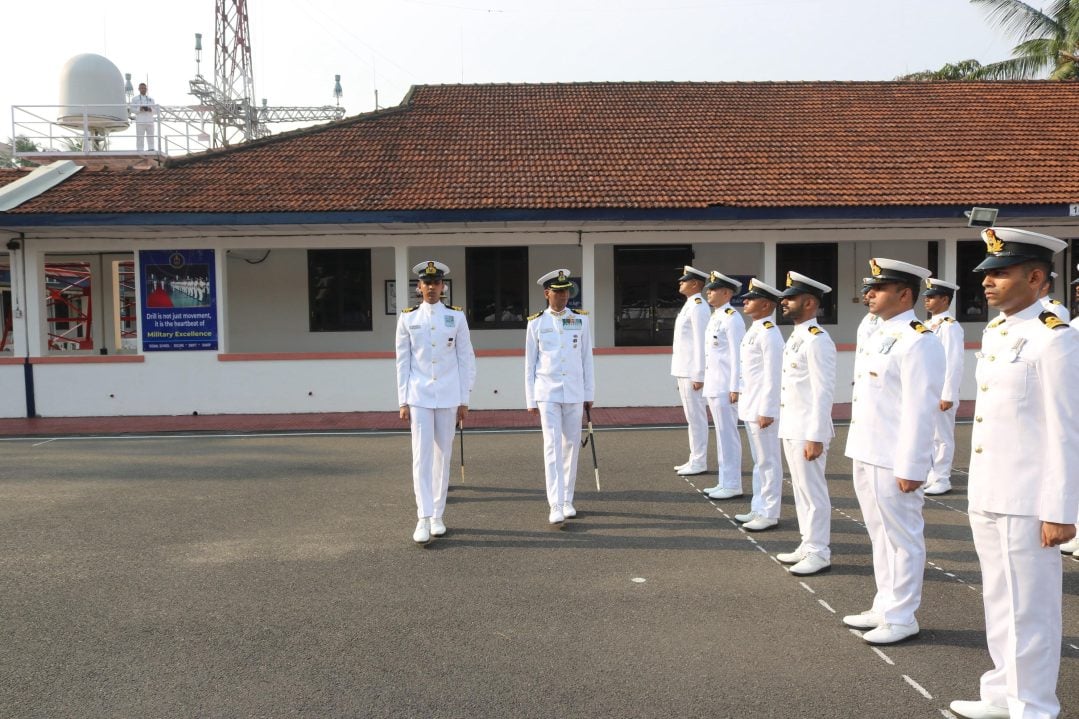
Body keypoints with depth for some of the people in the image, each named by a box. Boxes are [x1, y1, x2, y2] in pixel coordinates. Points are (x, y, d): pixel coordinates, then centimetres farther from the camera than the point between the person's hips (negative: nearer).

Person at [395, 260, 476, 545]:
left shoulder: (456, 317, 3)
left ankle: (437, 516, 17)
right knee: (422, 456, -6)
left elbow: (465, 359, 4)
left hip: (448, 397, 1)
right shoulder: (408, 318, 3)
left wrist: (464, 400, 2)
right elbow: (403, 362, 4)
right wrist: (403, 401, 0)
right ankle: (423, 519, -3)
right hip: (419, 397, -1)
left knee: (443, 456, 7)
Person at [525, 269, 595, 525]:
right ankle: (556, 506, -7)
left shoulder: (580, 320, 4)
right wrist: (530, 400, 2)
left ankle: (568, 500, 21)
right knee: (552, 446, -8)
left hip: (574, 393, 2)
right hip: (547, 393, -2)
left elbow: (587, 359, 8)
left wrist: (589, 394, 6)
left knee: (571, 446, 8)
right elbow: (529, 364, 4)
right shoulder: (536, 323, 1)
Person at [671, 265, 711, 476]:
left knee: (696, 417, -4)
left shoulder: (698, 306, -13)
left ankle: (699, 462, 1)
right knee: (692, 417, 13)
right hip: (683, 371, 10)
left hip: (692, 372, -10)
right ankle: (695, 459, 20)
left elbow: (700, 342, -19)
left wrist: (698, 375, -21)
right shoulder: (689, 305, 17)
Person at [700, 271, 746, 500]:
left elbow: (737, 355, -16)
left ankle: (732, 485, 5)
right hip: (713, 386, 9)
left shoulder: (732, 318, -12)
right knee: (721, 435, 13)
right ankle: (724, 482, 21)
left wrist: (735, 388, -19)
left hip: (725, 387, -9)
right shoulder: (714, 317, 15)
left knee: (728, 434, -3)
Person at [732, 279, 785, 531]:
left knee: (768, 462, 0)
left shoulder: (769, 333, -16)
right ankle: (758, 508, 25)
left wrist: (767, 411, -20)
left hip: (763, 409, -10)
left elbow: (773, 376, -19)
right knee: (758, 461, 16)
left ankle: (769, 514, 8)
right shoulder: (753, 330, 13)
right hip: (750, 407, 10)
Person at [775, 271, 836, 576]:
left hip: (807, 432, -9)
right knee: (801, 490, 16)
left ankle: (819, 553, 11)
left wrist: (815, 437, -21)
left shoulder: (817, 340, -16)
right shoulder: (795, 337, 13)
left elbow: (824, 392, -20)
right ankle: (808, 545, 27)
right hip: (791, 429, 9)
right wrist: (788, 428, 19)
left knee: (813, 492, 1)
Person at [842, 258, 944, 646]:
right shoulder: (880, 334, 13)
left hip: (894, 462, -9)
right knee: (881, 537, 18)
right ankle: (884, 607, 30)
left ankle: (900, 618, 16)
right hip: (867, 455, 9)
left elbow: (920, 409, -19)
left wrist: (911, 468, -20)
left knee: (901, 539, 4)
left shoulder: (918, 341, -16)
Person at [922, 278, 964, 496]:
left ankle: (942, 481, 9)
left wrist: (948, 396, -19)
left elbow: (954, 364, -17)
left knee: (942, 437, 1)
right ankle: (931, 477, 23)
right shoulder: (929, 324, 14)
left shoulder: (950, 326, -12)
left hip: (940, 394, -8)